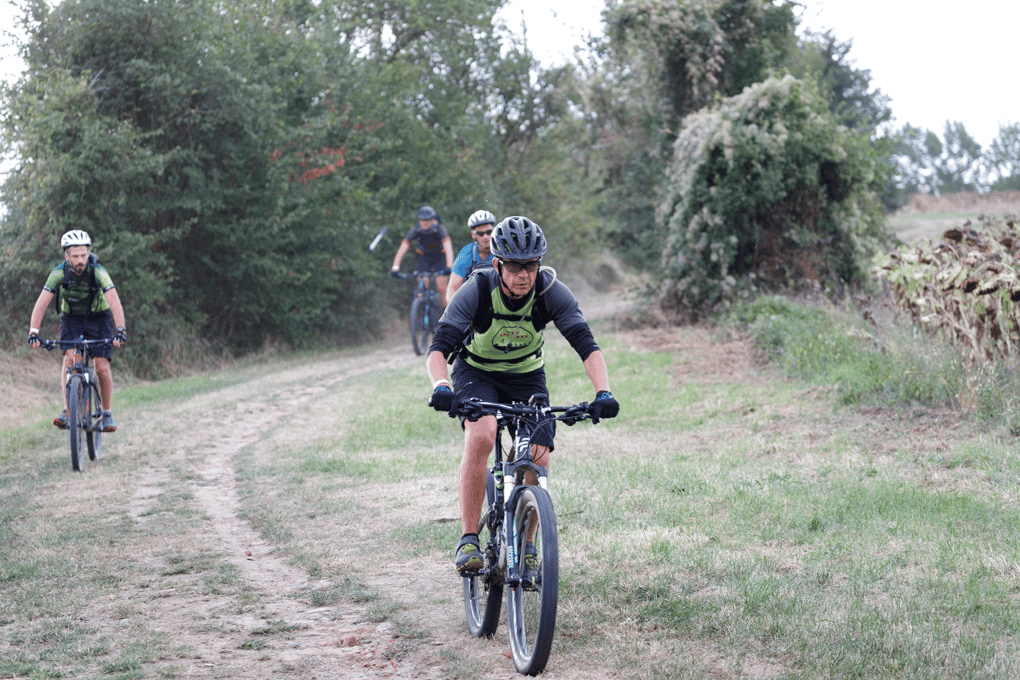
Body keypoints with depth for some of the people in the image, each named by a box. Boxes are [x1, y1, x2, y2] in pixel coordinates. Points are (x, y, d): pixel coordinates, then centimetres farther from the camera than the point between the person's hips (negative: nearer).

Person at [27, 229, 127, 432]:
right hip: (71, 318, 1)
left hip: (99, 318, -1)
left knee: (102, 367, -10)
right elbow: (42, 303, -25)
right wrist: (33, 332, -38)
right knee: (70, 358, -22)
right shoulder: (59, 273, -22)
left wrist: (120, 330, -50)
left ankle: (107, 414, 8)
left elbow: (114, 301, -36)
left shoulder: (98, 271, -27)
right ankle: (67, 411, -23)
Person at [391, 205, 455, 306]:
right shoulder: (415, 230, -24)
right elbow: (402, 249, -28)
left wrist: (449, 267, -56)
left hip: (440, 256, -2)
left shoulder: (440, 228, -30)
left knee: (441, 288, -13)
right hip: (424, 257, 2)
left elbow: (448, 248, -41)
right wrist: (395, 268, -38)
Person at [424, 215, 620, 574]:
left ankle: (526, 544, 13)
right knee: (481, 437, -31)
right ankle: (468, 540, -24)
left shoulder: (551, 292, -24)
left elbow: (587, 346, -29)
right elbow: (438, 349, -35)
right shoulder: (476, 291, -28)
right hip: (477, 372, -2)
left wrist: (603, 392, -46)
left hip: (527, 376, 2)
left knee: (537, 461, -12)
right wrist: (441, 387, -55)